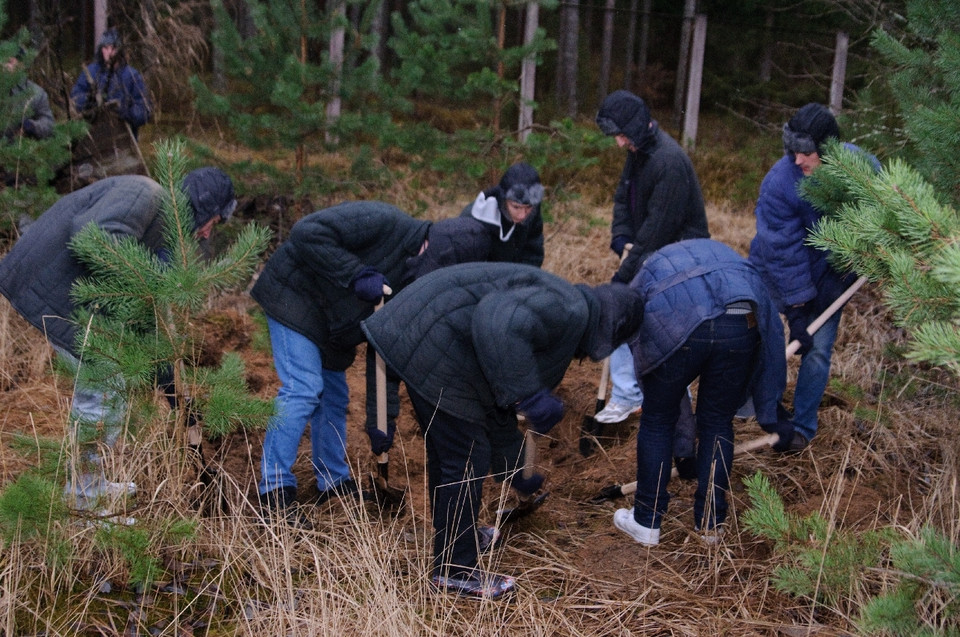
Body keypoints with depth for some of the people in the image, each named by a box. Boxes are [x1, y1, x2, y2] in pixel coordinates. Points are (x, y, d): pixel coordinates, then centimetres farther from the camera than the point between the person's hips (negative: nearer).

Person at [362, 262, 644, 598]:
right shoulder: (568, 308, -10)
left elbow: (498, 403, 29)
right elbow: (498, 324, -29)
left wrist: (513, 469, 36)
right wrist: (527, 394, -26)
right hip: (432, 343, -11)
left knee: (445, 451, 26)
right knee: (466, 460, -2)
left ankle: (450, 537, 44)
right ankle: (454, 569, 11)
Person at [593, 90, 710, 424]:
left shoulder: (670, 161, -27)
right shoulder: (637, 151, 3)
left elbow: (659, 226, -27)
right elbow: (623, 196, 13)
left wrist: (625, 273, -22)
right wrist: (621, 237, -6)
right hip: (644, 252, 9)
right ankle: (626, 396, 20)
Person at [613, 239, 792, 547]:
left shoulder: (644, 280, 37)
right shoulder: (725, 257, 40)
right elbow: (772, 332, 31)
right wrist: (771, 414, 35)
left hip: (676, 327, -2)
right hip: (741, 327, 2)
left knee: (657, 420, 19)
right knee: (717, 423, 22)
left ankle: (646, 522, 29)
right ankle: (711, 523, 31)